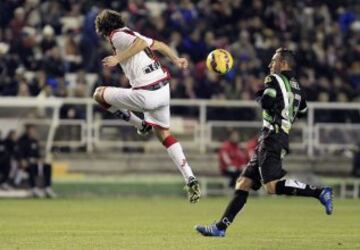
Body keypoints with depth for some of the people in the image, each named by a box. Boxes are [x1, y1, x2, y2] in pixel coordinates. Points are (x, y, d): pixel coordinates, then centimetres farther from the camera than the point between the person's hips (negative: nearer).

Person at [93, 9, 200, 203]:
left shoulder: (117, 35, -5)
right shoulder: (130, 34, 19)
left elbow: (141, 42, -21)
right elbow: (158, 45, 25)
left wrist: (118, 59, -19)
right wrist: (176, 60, 34)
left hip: (147, 94, -9)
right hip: (164, 89, 9)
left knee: (99, 94, 8)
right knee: (163, 133, 20)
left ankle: (140, 125, 13)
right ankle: (190, 180, 8)